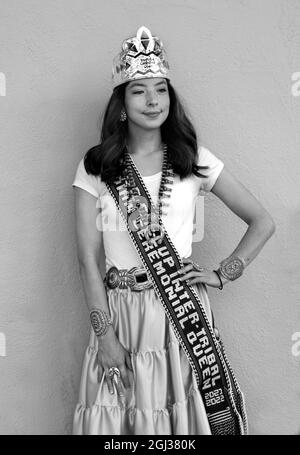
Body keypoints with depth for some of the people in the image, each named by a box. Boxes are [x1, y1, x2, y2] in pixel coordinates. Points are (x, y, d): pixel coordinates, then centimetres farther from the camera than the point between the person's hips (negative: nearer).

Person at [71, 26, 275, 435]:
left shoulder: (195, 159, 3)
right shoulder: (95, 168, 2)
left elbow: (263, 222, 8)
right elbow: (88, 257, -2)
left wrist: (223, 273, -1)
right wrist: (104, 333, -7)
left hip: (183, 310, 0)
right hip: (119, 311, 0)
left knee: (182, 413, 6)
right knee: (117, 416, 6)